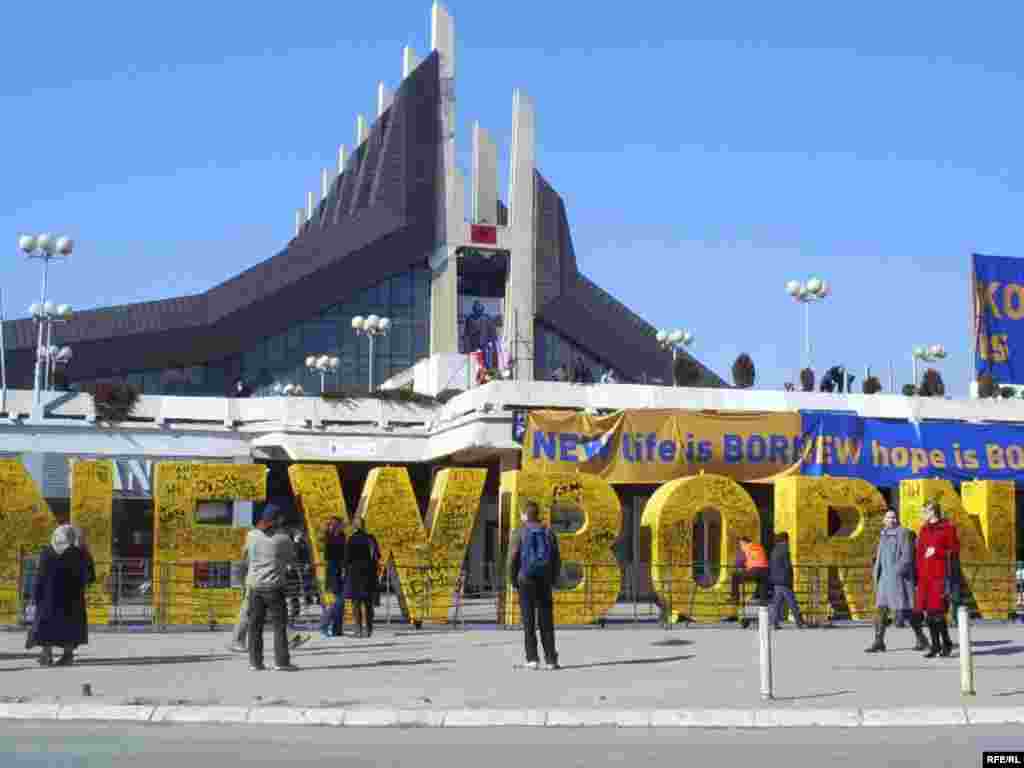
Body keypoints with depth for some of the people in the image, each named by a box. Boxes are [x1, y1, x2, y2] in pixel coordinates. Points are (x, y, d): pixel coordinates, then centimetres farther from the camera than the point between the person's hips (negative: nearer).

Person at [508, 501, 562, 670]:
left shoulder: (519, 533, -4)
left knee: (529, 622, 3)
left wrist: (514, 581, 4)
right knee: (546, 622, 6)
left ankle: (532, 659, -1)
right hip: (545, 582, 2)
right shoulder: (548, 532, 5)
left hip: (526, 581, -2)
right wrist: (553, 580, 14)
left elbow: (513, 559, -9)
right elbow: (557, 559, 3)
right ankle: (551, 659, 2)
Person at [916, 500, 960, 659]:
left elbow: (954, 551, -3)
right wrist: (918, 577, 10)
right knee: (928, 611, 3)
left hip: (940, 574, -6)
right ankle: (935, 645, 11)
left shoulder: (948, 528, -1)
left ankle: (946, 643, 6)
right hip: (925, 576, 6)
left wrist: (936, 552, -15)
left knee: (937, 610, -11)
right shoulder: (924, 530, 15)